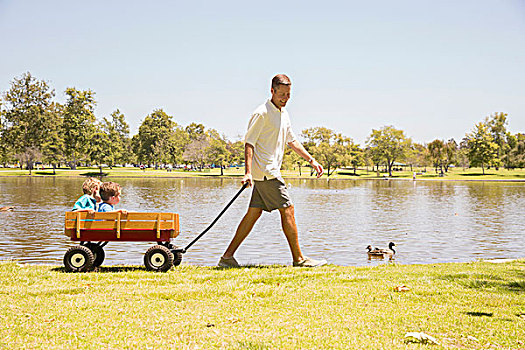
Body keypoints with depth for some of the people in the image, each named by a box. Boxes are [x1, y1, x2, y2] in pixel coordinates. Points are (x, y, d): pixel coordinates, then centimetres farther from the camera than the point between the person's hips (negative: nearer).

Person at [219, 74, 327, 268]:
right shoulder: (262, 113, -12)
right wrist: (248, 171, -24)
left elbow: (292, 141, 26)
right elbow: (249, 143, -15)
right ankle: (299, 259, 0)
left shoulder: (283, 113, 17)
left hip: (271, 171, 9)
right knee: (287, 210, -7)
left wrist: (312, 160, 21)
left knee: (254, 213, 7)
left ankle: (228, 257, 9)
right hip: (265, 172, -9)